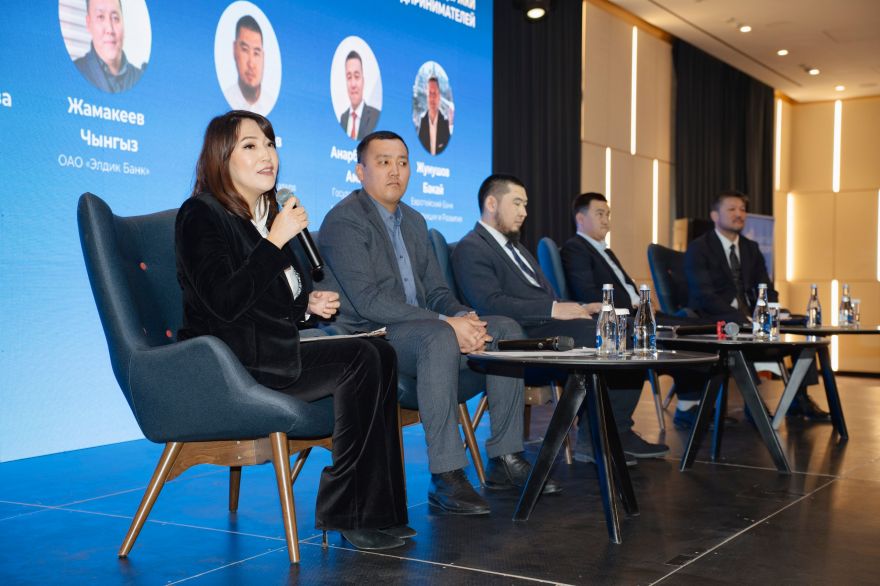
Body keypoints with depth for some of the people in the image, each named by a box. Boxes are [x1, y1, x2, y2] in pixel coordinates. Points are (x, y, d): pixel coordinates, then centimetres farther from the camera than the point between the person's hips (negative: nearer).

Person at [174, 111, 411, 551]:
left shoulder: (269, 215, 19)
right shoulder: (200, 216, -7)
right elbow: (225, 303, -20)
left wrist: (308, 303, 8)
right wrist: (276, 241, -18)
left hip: (272, 352, 8)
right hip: (230, 363, -8)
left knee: (378, 354, -14)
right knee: (362, 361, -22)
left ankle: (376, 511, -17)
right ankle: (343, 511, -13)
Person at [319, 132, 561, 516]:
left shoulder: (413, 221, 18)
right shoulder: (344, 220, -10)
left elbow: (435, 290, 16)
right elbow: (368, 301, -21)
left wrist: (463, 317, -9)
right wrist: (446, 323, -25)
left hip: (420, 326, 9)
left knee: (506, 329, -6)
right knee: (440, 338, -37)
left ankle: (505, 459, -6)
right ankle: (446, 477, -34)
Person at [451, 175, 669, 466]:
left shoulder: (516, 247, 29)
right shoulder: (471, 248, -2)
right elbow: (490, 303, -17)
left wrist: (579, 308, 3)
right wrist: (553, 309, -20)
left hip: (549, 324, 9)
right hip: (526, 335, -9)